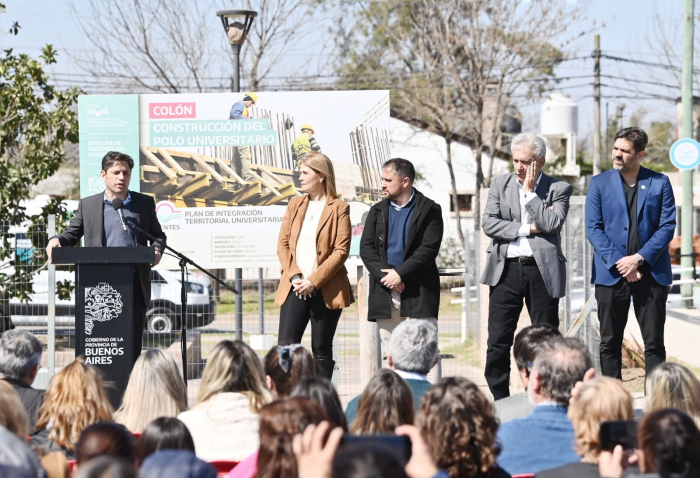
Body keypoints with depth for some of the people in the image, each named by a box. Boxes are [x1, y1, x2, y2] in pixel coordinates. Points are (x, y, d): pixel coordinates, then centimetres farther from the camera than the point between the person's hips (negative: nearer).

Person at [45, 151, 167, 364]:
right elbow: (71, 234, 13)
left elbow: (158, 234, 19)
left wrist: (157, 249, -3)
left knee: (133, 341, -1)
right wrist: (56, 241, -9)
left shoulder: (145, 203, 11)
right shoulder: (87, 205, 9)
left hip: (135, 284, 0)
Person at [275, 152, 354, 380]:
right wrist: (295, 277, -7)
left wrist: (313, 281, -14)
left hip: (325, 290, -3)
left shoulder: (339, 208, -1)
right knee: (286, 345, -6)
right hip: (295, 288, 3)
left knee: (322, 350, 4)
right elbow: (282, 244, 9)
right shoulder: (295, 204, 13)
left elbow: (341, 251, -8)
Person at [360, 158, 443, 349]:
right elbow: (366, 248, 5)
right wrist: (384, 275, -10)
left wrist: (400, 273, -15)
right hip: (384, 293, 4)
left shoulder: (429, 210, 1)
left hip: (419, 293, -4)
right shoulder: (377, 211, 15)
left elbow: (429, 249, -8)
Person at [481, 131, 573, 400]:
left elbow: (552, 223, -12)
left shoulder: (558, 189, 4)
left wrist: (530, 191, -7)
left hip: (542, 270, -2)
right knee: (498, 341, 0)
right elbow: (488, 223, -1)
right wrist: (528, 229, -8)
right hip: (506, 269, 2)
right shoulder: (500, 185, 11)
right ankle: (499, 401, 8)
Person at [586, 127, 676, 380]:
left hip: (651, 273, -1)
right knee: (610, 343, 3)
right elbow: (593, 228, 0)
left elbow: (668, 226, -1)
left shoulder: (660, 183, 5)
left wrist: (639, 258, -12)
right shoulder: (599, 183, 6)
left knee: (654, 342, 1)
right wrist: (618, 263, -11)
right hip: (611, 274, 1)